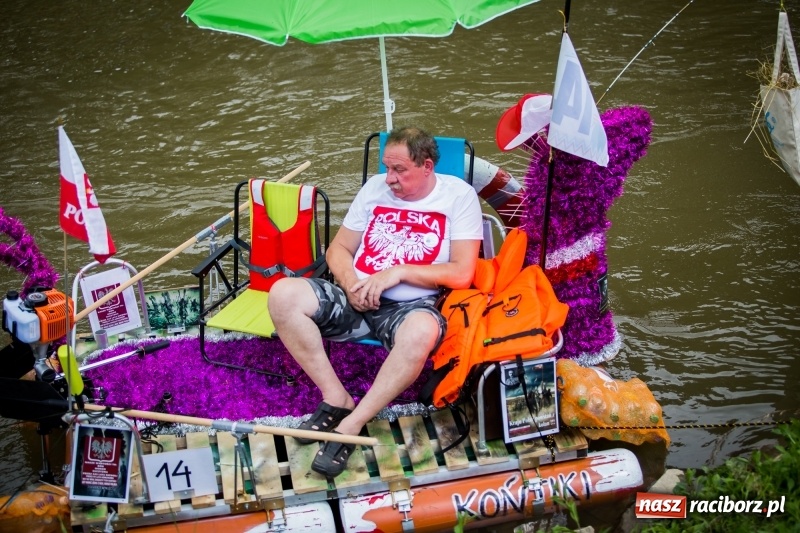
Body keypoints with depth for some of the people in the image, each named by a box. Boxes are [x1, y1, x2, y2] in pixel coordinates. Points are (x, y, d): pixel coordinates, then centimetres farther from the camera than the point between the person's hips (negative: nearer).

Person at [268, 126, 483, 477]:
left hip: (412, 306, -4)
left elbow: (461, 273, -9)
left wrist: (398, 271, -16)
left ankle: (350, 426, -29)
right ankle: (337, 399, -15)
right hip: (357, 300, 4)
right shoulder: (375, 188, 12)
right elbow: (338, 249, 13)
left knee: (422, 330, -41)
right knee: (284, 294, -22)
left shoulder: (459, 196, 0)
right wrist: (350, 282, -9)